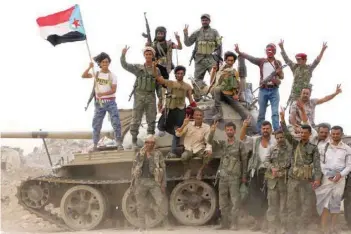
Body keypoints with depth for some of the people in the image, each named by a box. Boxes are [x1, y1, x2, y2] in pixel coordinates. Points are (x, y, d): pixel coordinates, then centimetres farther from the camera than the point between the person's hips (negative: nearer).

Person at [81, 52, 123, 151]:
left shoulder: (112, 75, -3)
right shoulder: (96, 74, 5)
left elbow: (114, 90, -11)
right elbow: (83, 76, -1)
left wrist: (103, 93, -26)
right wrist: (89, 67, -15)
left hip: (111, 102, -2)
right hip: (99, 103, 2)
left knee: (116, 123, -10)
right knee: (96, 124, 6)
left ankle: (119, 143, -2)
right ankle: (95, 145, 14)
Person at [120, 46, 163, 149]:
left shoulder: (156, 70, 8)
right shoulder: (138, 68, 4)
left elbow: (159, 86, 9)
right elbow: (125, 65, -5)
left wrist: (160, 99, 6)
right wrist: (123, 55, -21)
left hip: (151, 97, 2)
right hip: (139, 96, -2)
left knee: (151, 120, 6)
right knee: (136, 120, -2)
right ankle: (134, 141, 4)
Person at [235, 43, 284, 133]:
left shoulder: (278, 62, 8)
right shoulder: (262, 61, 6)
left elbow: (282, 76, 4)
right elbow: (250, 58, -6)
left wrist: (278, 72, -19)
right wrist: (239, 52, -20)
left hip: (274, 90, 0)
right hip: (263, 90, 0)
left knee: (275, 112, -6)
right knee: (261, 113, 5)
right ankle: (259, 133, 9)